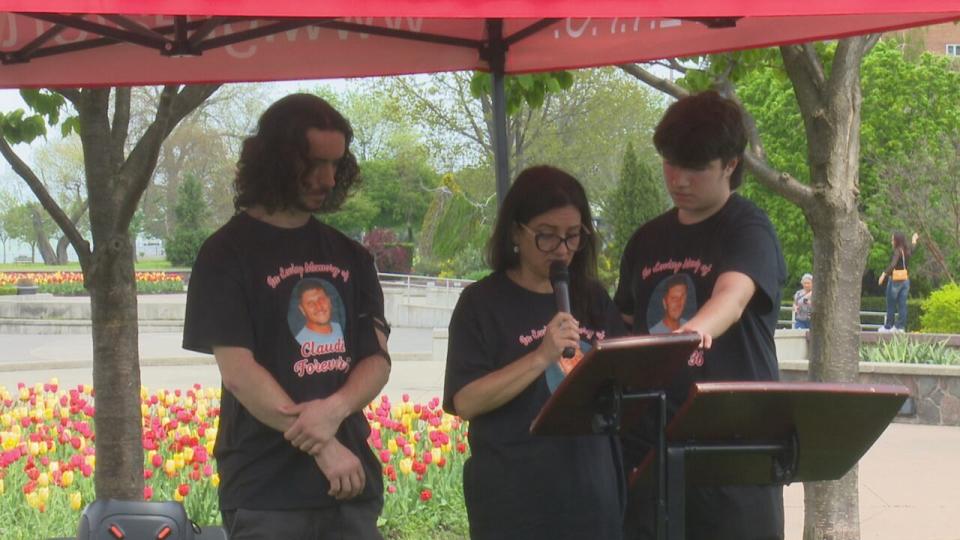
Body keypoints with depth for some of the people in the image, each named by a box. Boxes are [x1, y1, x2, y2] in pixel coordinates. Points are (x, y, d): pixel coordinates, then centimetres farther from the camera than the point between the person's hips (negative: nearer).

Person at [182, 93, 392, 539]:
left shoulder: (349, 256, 14)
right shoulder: (229, 253, -2)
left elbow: (378, 358, 8)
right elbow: (238, 372, -10)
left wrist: (335, 408, -14)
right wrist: (322, 447, -13)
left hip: (352, 483, 5)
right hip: (267, 491, -5)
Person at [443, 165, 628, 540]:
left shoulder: (593, 300, 12)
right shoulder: (484, 303, -2)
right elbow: (465, 401, -11)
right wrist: (542, 357, -19)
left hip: (592, 497, 5)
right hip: (514, 502, -5)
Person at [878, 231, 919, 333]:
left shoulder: (898, 251, -15)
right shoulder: (907, 251, 7)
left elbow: (893, 264, -31)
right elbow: (913, 248, 32)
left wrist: (884, 274, -38)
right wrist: (914, 239, 53)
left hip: (895, 281, -7)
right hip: (906, 280, 7)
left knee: (891, 305, 3)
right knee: (902, 304, 6)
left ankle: (888, 326, 8)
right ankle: (901, 326, 5)